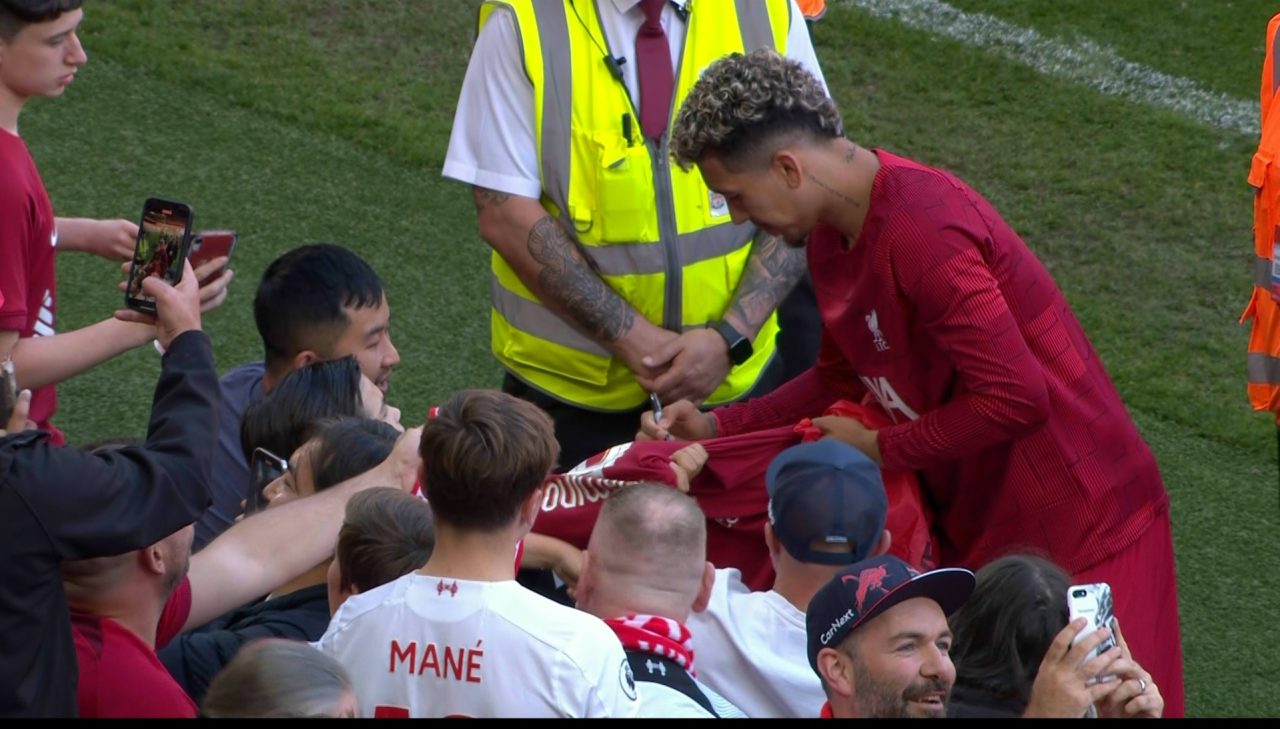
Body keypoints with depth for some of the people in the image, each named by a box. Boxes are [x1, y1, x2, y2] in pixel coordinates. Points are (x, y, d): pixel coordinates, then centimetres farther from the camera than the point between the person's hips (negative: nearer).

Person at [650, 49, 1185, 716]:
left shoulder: (920, 231, -27)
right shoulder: (833, 230, 4)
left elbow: (1014, 396, -29)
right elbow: (844, 380, 17)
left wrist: (883, 449, -16)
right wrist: (715, 427, 6)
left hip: (1080, 529, -9)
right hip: (978, 522, 9)